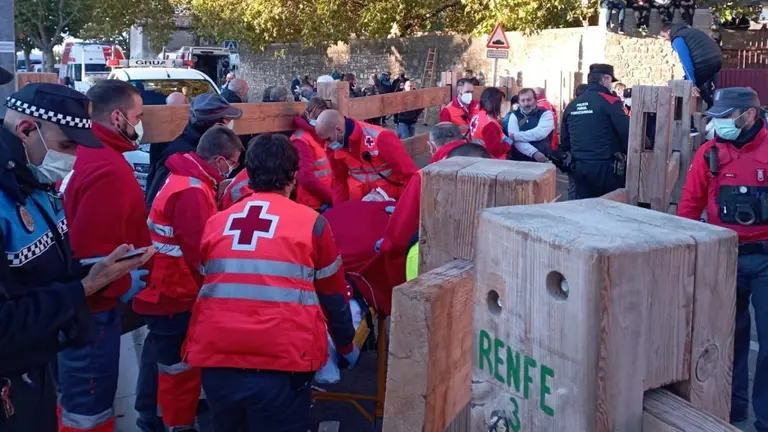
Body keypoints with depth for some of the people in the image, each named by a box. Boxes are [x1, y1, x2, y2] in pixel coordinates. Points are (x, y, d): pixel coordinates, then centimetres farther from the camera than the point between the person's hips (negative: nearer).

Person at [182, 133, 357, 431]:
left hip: (216, 359, 4)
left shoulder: (215, 223, 12)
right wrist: (346, 346, 29)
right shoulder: (311, 223, 3)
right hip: (279, 365, -3)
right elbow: (333, 297, 12)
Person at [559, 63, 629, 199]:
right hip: (604, 167, -5)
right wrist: (625, 152, 5)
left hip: (578, 167, 6)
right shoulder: (610, 102, -9)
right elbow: (626, 132, -13)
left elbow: (564, 139, 16)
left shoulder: (572, 105, 10)